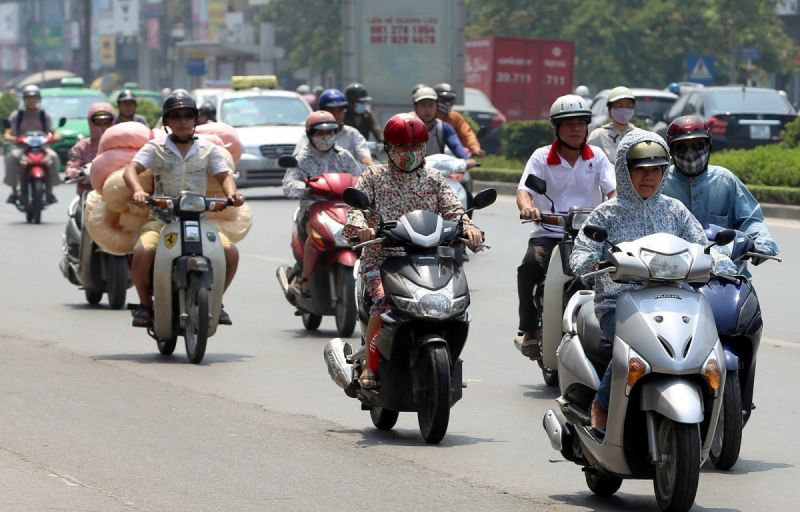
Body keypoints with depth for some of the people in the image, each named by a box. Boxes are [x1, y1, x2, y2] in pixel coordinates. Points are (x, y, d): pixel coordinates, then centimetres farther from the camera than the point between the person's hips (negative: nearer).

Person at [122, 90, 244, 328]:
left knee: (230, 251, -22)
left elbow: (224, 175, 5)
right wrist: (138, 190, -29)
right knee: (142, 252, -31)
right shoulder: (155, 148, 5)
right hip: (162, 217, -2)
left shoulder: (207, 149, 12)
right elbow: (131, 169, -7)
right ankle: (145, 303, -4)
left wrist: (231, 192, -18)